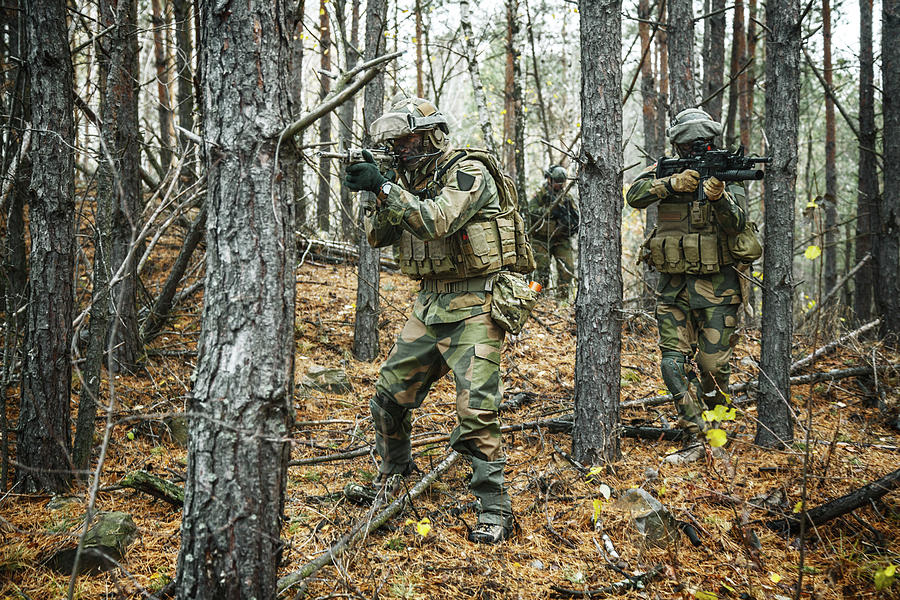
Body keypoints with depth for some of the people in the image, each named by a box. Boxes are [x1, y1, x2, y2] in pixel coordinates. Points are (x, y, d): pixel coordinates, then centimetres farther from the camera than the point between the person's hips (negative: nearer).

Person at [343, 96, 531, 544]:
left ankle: (494, 509, 0)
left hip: (474, 305, -8)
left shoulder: (468, 172, -13)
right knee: (389, 394, 12)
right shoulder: (409, 180, 12)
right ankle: (393, 470, 38)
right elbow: (377, 236, 8)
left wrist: (383, 187, -25)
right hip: (430, 305, 8)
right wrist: (378, 197, -10)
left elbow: (436, 222, -27)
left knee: (475, 410, -12)